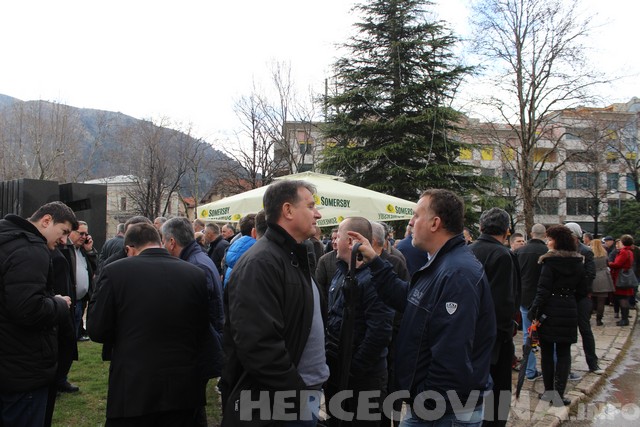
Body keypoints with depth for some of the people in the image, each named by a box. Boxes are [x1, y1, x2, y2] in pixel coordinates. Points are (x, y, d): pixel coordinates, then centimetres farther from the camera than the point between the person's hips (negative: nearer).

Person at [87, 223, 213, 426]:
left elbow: (97, 331, -3)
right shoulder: (196, 274, -2)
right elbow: (204, 334, 5)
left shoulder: (115, 271, -9)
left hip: (133, 388, -2)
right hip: (184, 388, 3)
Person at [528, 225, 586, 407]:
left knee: (547, 351, 9)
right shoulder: (578, 263, 5)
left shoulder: (551, 262, -11)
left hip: (549, 311, -4)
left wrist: (535, 310, -11)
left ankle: (549, 390, 14)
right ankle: (559, 392, 3)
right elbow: (581, 289, 11)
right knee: (564, 352, 8)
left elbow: (543, 290, -15)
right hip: (569, 311, 4)